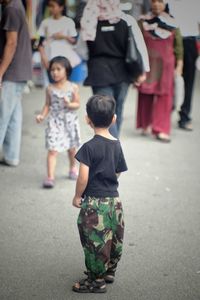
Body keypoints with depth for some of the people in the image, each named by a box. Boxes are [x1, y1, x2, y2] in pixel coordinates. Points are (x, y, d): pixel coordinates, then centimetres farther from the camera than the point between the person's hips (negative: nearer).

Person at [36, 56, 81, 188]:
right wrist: (42, 115, -13)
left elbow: (77, 104, -3)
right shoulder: (50, 88, -2)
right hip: (55, 122, -1)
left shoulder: (73, 87, -5)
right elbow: (48, 105, 2)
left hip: (70, 121, 1)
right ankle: (50, 177, -14)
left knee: (72, 147, 19)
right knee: (52, 150, -11)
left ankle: (73, 168, 44)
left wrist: (69, 104, -23)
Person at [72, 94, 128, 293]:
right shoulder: (117, 145, 2)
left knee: (95, 242, 5)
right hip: (114, 199, 7)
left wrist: (77, 196, -5)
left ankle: (96, 281, 15)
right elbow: (117, 173, 9)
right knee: (114, 238, 20)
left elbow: (83, 177, -20)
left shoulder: (89, 147, -18)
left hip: (95, 203, -7)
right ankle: (110, 271, 38)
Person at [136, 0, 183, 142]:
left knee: (164, 97, -3)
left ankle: (161, 129, 1)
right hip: (147, 64, 0)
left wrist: (179, 65, 1)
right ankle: (146, 124, 20)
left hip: (166, 64, 1)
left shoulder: (172, 23, 4)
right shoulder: (143, 22, 1)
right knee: (146, 95, 2)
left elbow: (178, 45, 6)